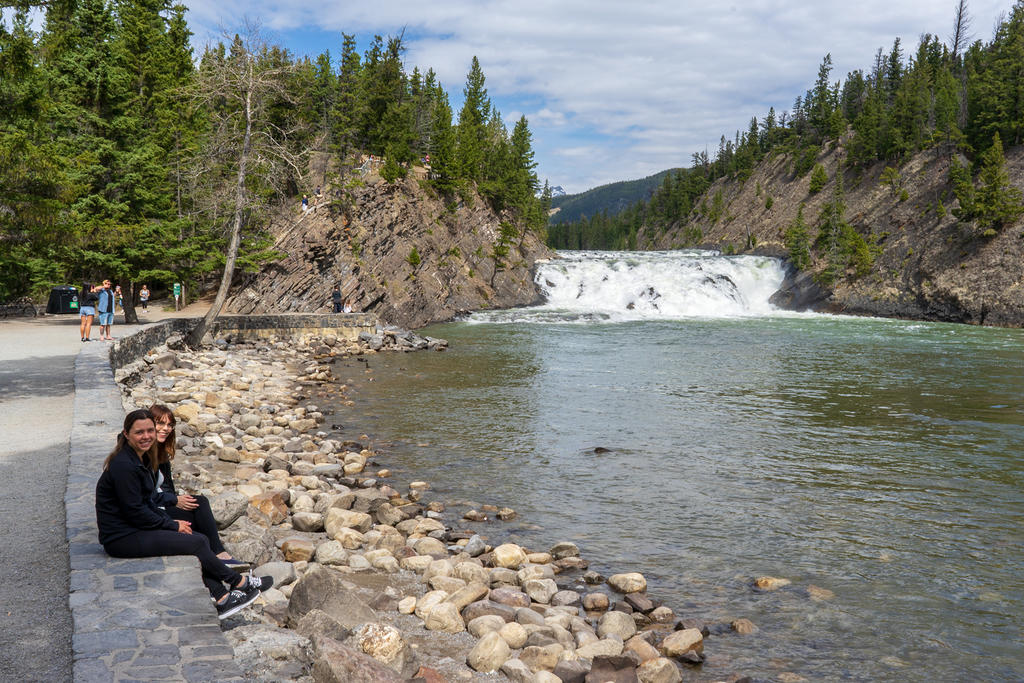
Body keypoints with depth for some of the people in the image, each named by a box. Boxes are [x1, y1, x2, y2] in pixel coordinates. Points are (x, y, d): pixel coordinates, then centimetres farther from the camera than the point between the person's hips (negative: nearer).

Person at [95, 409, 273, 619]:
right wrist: (172, 525, -11)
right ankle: (240, 583, 2)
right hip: (122, 539, -9)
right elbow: (135, 512, -20)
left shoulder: (142, 458, 9)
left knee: (200, 538, -3)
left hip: (134, 528, 9)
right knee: (196, 543, -13)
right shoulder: (124, 466, -21)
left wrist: (171, 521, 3)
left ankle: (221, 599, -8)